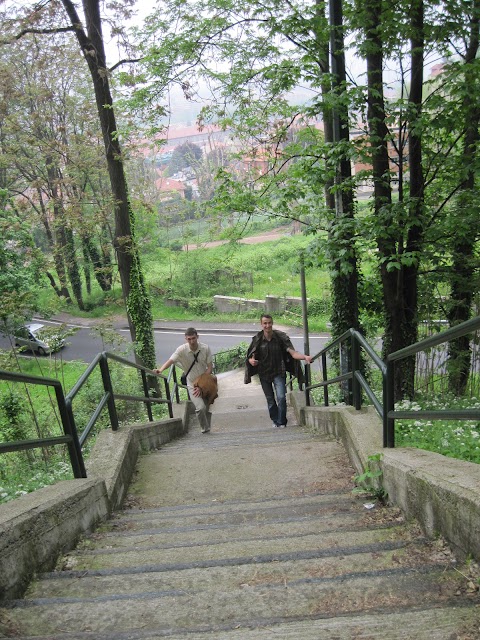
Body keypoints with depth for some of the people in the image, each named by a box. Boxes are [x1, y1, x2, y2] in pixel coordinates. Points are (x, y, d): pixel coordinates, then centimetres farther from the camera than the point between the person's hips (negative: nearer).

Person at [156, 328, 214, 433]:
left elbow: (210, 367, -7)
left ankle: (207, 428, 30)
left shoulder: (205, 348, -11)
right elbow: (171, 360, -27)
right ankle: (205, 429, 5)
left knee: (208, 408, 6)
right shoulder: (182, 350, -15)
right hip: (192, 385, -2)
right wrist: (161, 369, -48)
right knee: (200, 407, -19)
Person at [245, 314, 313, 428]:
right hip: (264, 374, 2)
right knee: (270, 400, 12)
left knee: (281, 397, -15)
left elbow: (293, 353, -17)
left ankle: (281, 422, 2)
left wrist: (305, 357, -36)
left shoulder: (280, 336, -12)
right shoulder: (257, 339, -7)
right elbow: (250, 357, -3)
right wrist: (251, 361, -27)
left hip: (278, 372, -2)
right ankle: (275, 420, 32)